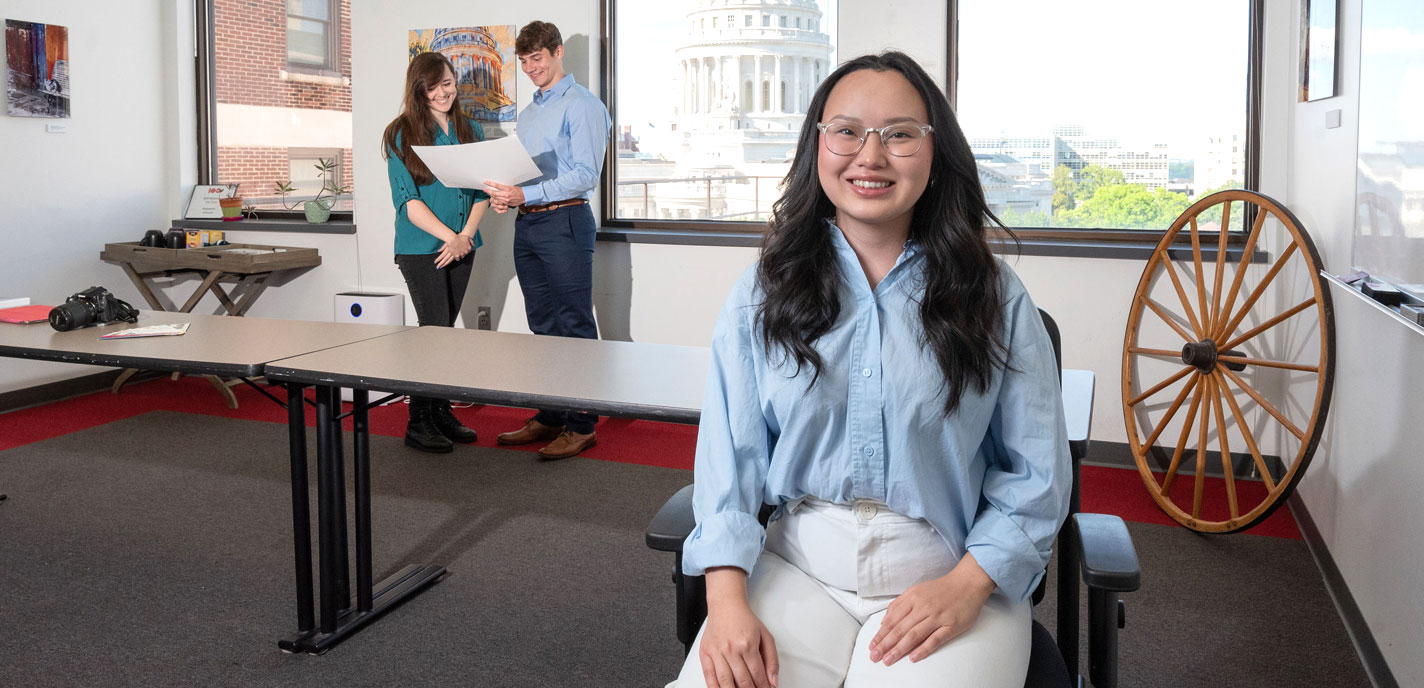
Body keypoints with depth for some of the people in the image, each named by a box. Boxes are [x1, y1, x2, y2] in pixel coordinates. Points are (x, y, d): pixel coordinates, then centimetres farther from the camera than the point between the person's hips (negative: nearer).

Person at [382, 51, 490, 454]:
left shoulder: (470, 131, 11)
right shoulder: (403, 134, -4)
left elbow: (482, 191, 8)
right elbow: (408, 201, -10)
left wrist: (466, 235, -7)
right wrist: (449, 236, -16)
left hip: (462, 247, 5)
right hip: (421, 248, -5)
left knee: (446, 329, 10)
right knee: (435, 329, -7)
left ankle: (442, 413, 20)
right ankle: (419, 424, 2)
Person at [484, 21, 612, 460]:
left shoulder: (582, 106, -5)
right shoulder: (527, 114, 22)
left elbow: (585, 175, -16)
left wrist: (525, 195, -22)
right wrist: (503, 196, 2)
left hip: (564, 222, -8)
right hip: (526, 225, 8)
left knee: (575, 326, -5)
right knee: (543, 327, 12)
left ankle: (581, 425, 0)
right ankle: (549, 418, 19)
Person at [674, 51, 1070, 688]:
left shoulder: (995, 300, 2)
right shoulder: (761, 297, 4)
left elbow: (1035, 474, 1)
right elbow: (729, 458, 0)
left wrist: (966, 587, -13)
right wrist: (727, 599, -12)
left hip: (949, 575, 0)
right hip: (795, 567, 1)